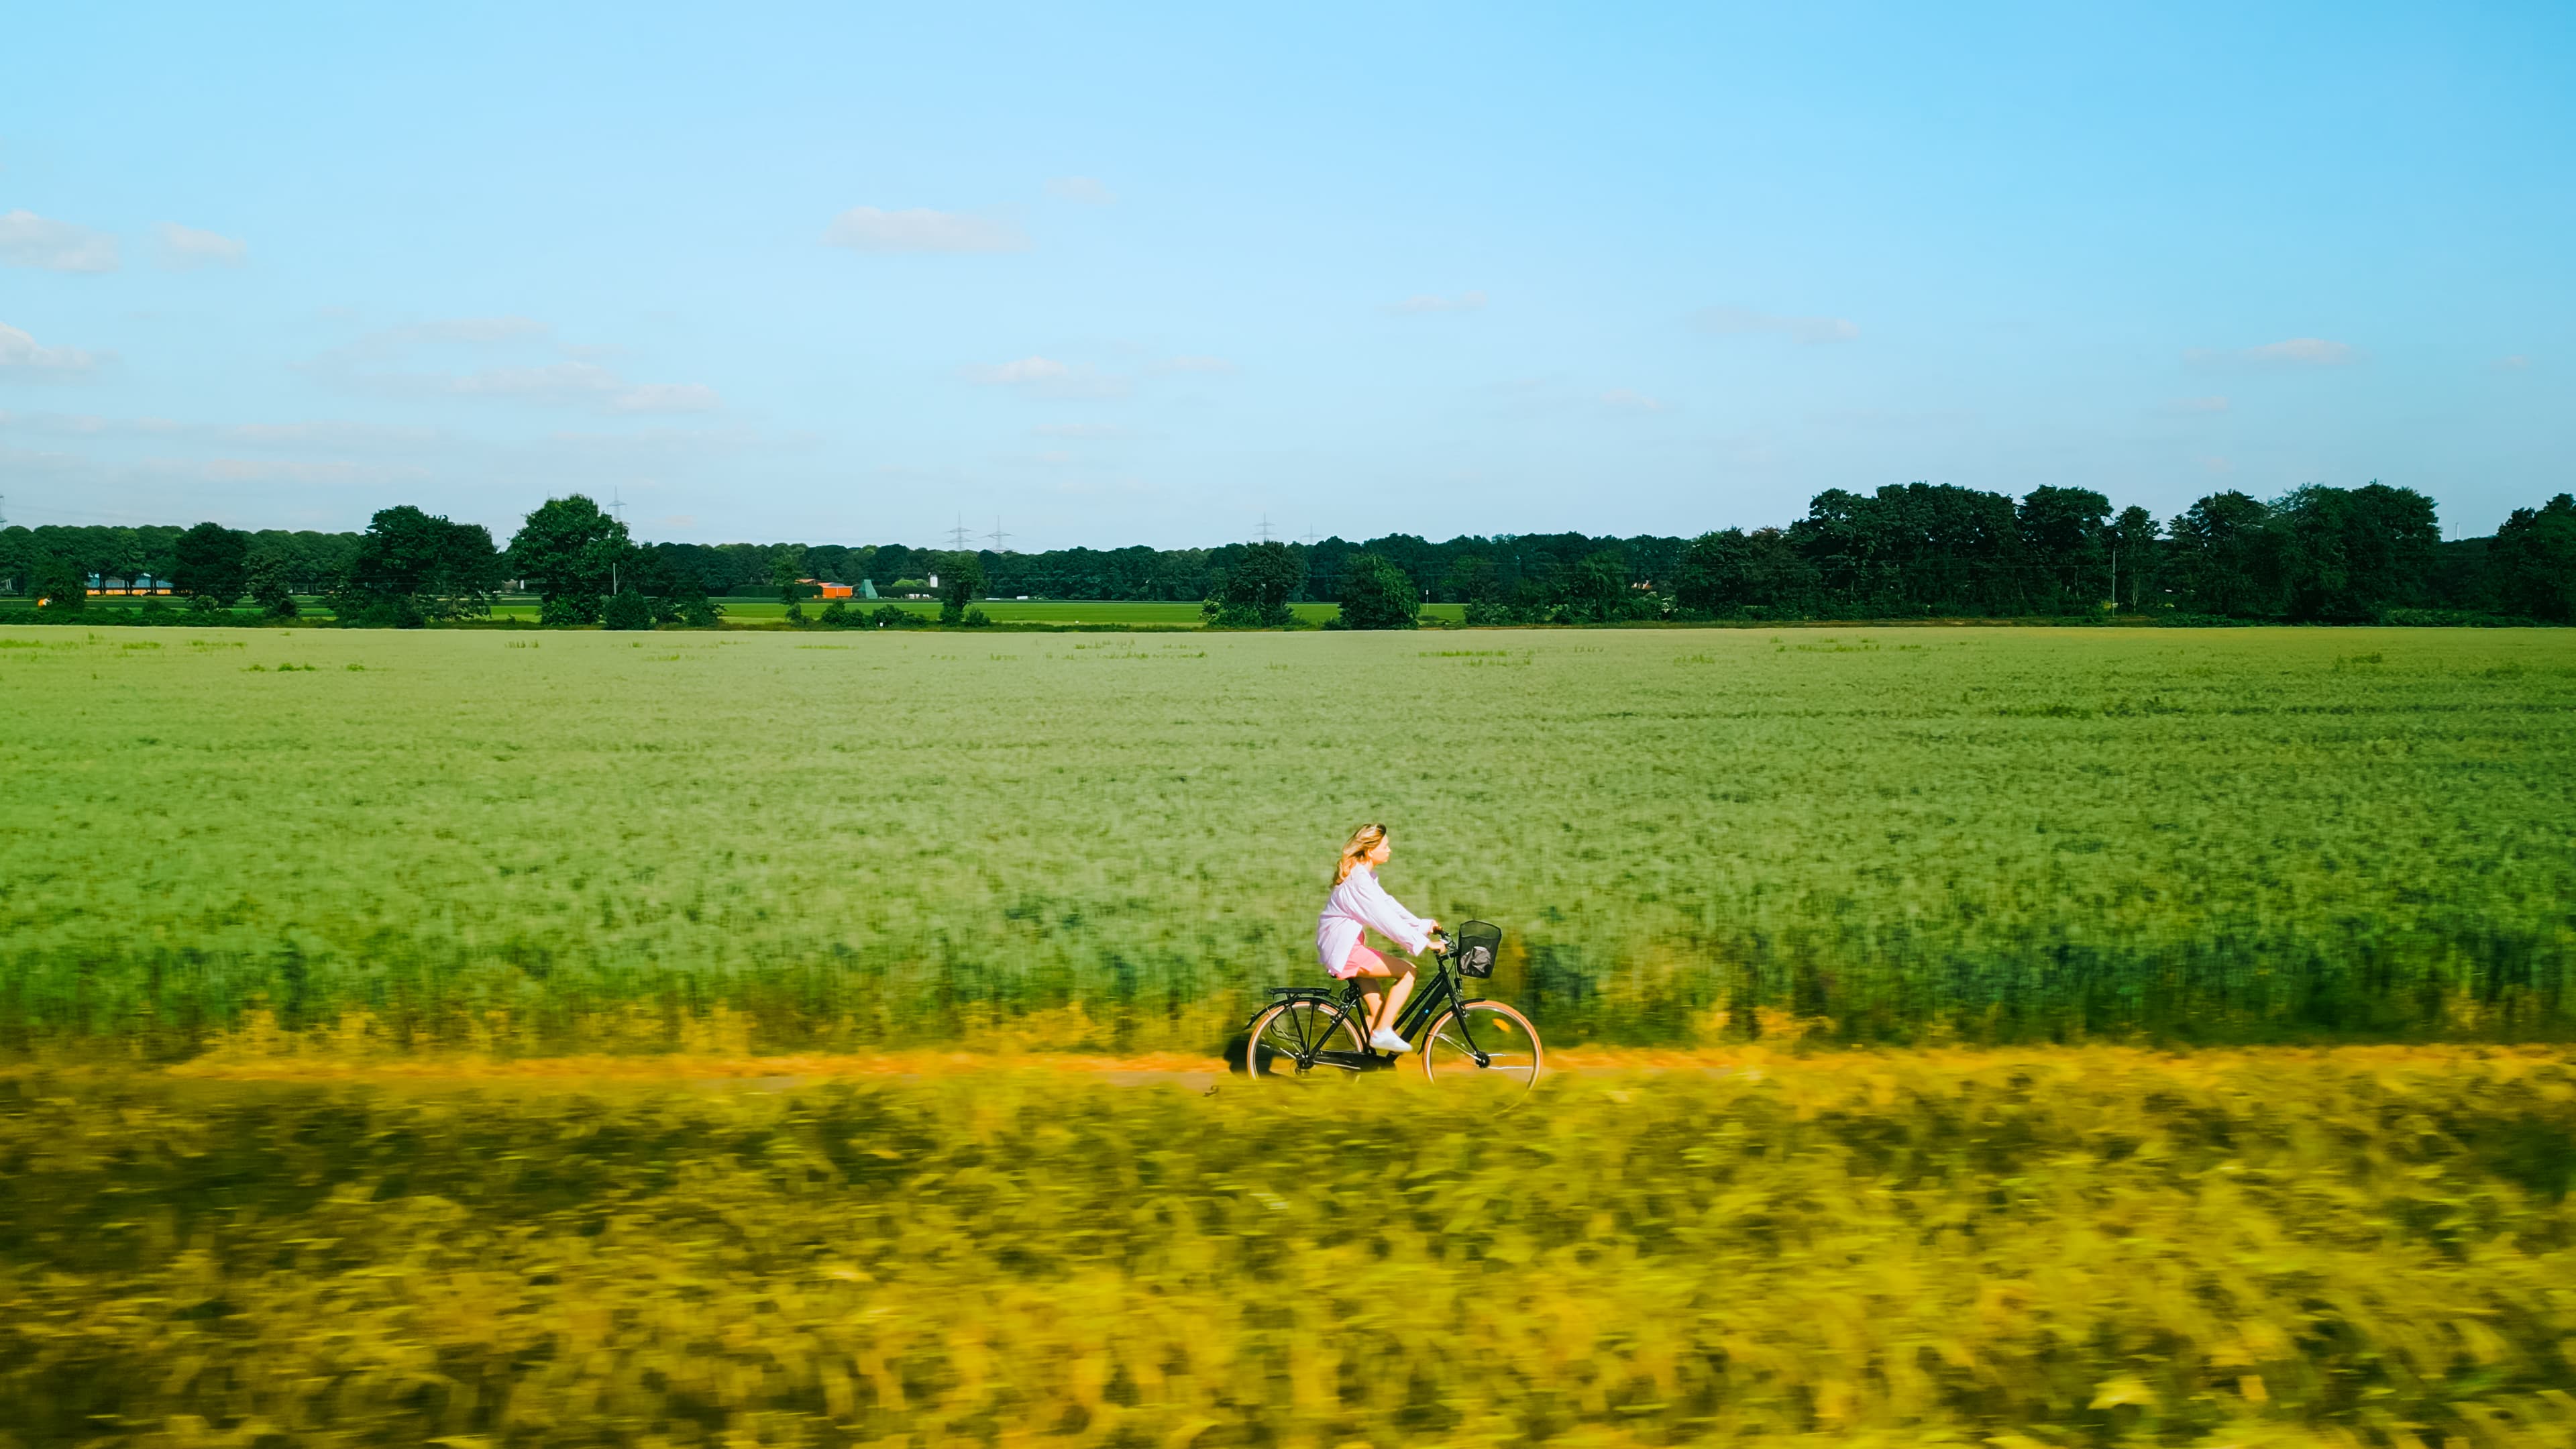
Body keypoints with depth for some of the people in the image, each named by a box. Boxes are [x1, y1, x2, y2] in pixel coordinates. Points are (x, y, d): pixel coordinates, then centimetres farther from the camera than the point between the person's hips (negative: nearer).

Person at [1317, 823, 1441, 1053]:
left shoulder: (1365, 875, 12)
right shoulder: (1359, 882, -21)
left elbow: (1389, 905, 15)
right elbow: (1387, 919, -26)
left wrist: (1423, 925, 10)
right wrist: (1423, 942, -25)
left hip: (1344, 948, 10)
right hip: (1344, 951, -10)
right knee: (1408, 971, -10)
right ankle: (1383, 1032, -8)